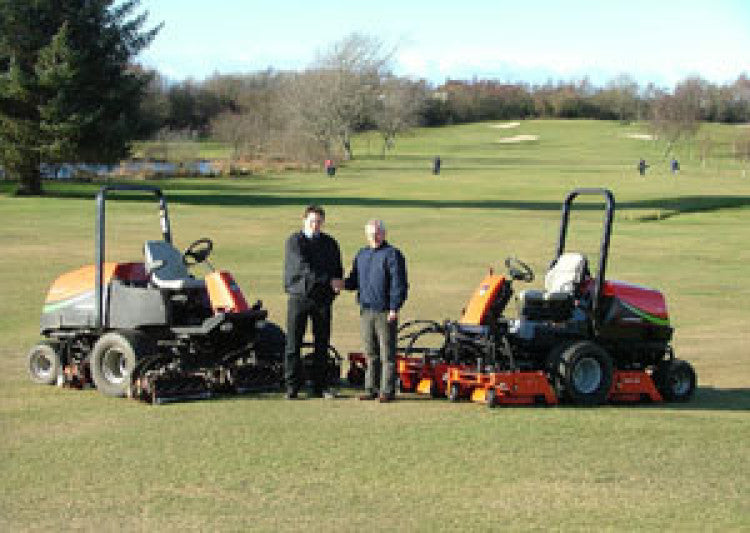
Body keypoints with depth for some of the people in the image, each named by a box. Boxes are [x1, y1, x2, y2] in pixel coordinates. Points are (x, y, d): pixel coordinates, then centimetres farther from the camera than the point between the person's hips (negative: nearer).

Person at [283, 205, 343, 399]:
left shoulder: (330, 243, 12)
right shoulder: (294, 241, -2)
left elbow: (338, 268, 16)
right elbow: (304, 267, -14)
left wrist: (337, 283, -5)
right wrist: (329, 279, -19)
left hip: (322, 298, 3)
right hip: (299, 297, -3)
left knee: (322, 344, 5)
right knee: (293, 344, -3)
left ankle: (319, 386, 10)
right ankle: (292, 386, 1)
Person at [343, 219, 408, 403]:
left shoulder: (392, 255, -4)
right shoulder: (361, 255, 16)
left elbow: (399, 284, -8)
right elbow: (354, 281, 22)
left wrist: (394, 308, -15)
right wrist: (343, 283, 0)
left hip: (385, 312, -6)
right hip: (365, 311, 6)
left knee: (387, 353, -3)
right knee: (371, 354, 10)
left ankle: (387, 390, -1)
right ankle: (371, 388, 16)